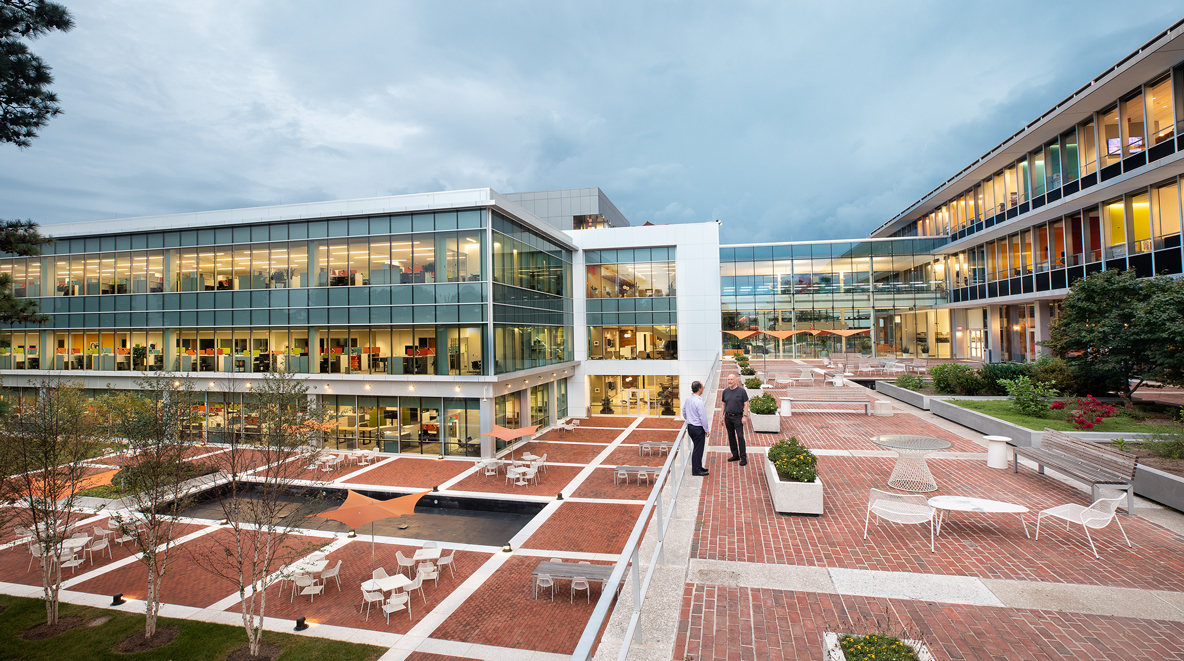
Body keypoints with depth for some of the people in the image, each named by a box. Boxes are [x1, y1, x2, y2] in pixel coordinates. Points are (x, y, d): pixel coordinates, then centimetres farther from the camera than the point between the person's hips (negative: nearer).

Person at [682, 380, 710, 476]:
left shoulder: (688, 399, 3)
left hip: (690, 427, 9)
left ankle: (698, 467, 32)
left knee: (698, 447, 20)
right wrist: (707, 430, -8)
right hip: (698, 428, -9)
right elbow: (703, 417, -19)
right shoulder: (699, 402, -23)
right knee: (698, 449, 2)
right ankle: (696, 470, 10)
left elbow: (684, 412, 16)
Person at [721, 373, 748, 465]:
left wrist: (744, 416, -11)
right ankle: (735, 455, 21)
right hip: (728, 417, 5)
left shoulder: (742, 391, -6)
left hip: (738, 417, -5)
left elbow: (746, 404, -5)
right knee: (731, 437, 10)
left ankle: (743, 458, -1)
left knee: (740, 437, -7)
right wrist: (722, 416, 9)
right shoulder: (725, 391, 7)